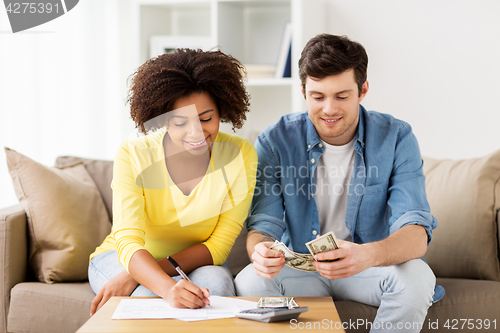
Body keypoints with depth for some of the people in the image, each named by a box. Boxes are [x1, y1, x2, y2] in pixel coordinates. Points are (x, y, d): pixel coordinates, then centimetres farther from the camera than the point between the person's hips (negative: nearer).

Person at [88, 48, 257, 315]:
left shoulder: (240, 155, -16)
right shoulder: (133, 156, -20)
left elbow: (219, 246, -16)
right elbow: (129, 244, -28)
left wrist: (133, 277, -28)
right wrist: (168, 288, -52)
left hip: (196, 262, 2)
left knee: (215, 283, -32)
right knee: (152, 294, -35)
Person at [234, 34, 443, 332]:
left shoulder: (396, 138, -12)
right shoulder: (276, 142, -9)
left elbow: (416, 231, -22)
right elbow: (264, 224, -12)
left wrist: (367, 255, -46)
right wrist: (261, 250, -40)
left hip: (375, 267, 0)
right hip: (300, 268, 0)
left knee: (416, 277, -31)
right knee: (249, 282, -30)